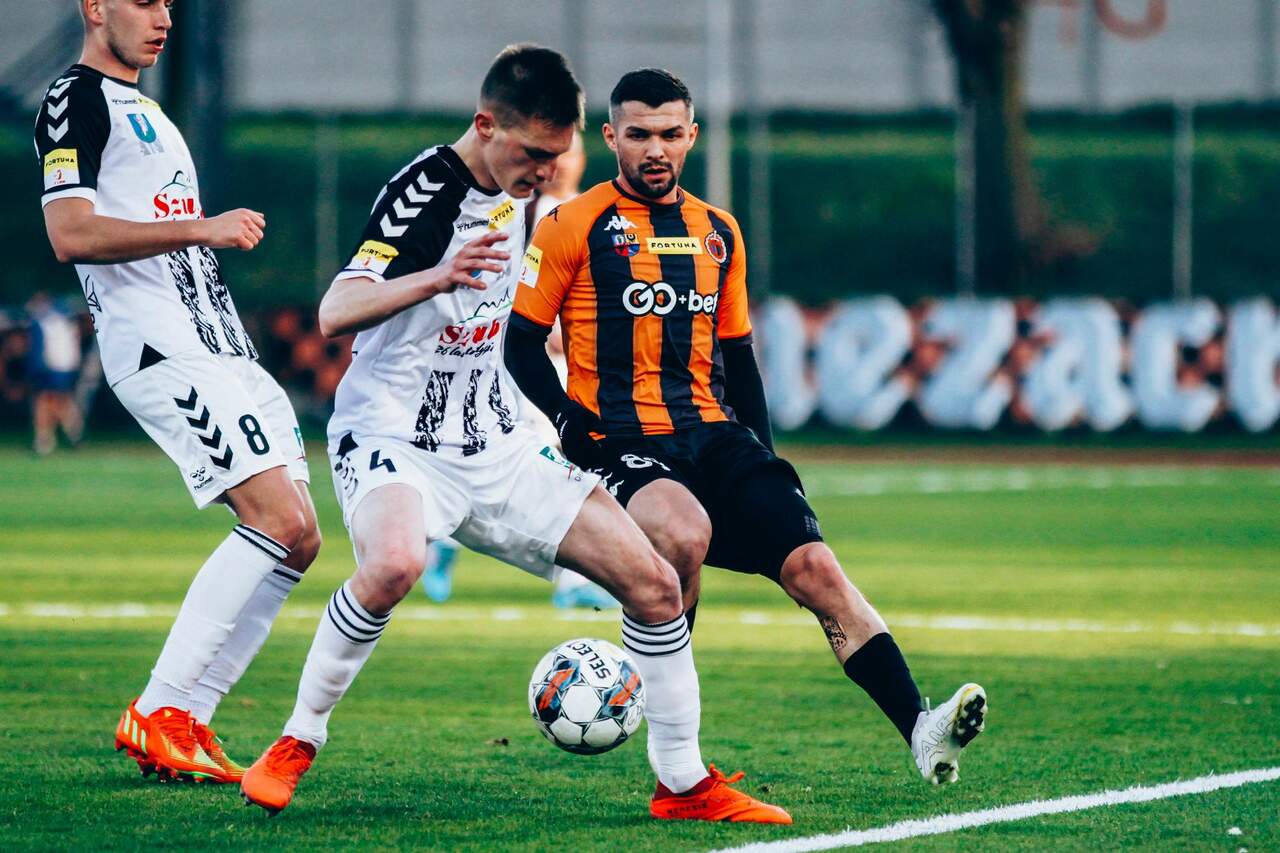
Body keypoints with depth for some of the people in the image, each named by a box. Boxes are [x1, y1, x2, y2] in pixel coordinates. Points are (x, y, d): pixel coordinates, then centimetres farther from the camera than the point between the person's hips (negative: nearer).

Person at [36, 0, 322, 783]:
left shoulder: (140, 108, 25)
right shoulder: (75, 101, -5)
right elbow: (71, 233, -18)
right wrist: (201, 228, -20)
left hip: (219, 343, 10)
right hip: (160, 347, -10)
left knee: (297, 540, 3)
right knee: (280, 520, -19)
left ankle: (187, 718, 4)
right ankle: (158, 712, -15)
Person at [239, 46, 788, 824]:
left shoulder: (515, 191, 6)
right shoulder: (426, 191, -18)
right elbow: (336, 313, -31)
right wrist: (437, 278, -45)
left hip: (494, 449, 7)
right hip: (394, 438, -7)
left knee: (654, 581, -2)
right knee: (394, 563, -39)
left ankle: (684, 782, 11)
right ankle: (296, 745, -19)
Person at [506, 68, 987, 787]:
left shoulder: (718, 234, 18)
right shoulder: (571, 227, 2)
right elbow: (520, 343, 0)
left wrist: (763, 455, 13)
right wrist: (575, 429, -14)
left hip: (713, 434, 5)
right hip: (621, 444, -5)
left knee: (812, 562, -16)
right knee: (686, 533, -35)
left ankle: (918, 728, -24)